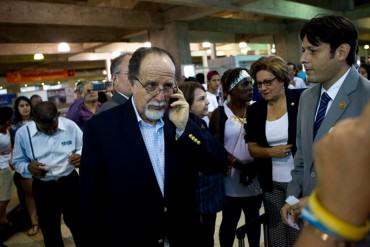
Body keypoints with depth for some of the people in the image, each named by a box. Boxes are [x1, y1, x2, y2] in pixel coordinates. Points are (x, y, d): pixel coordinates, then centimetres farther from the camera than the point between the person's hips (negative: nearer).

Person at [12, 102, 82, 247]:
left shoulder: (70, 126, -11)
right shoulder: (23, 133, -9)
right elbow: (17, 161, 3)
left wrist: (80, 156, -22)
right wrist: (28, 167, -20)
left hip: (70, 183, 0)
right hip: (43, 188, 1)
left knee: (78, 224, 16)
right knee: (49, 230, 18)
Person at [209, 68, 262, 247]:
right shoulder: (219, 114, -7)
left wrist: (255, 165, -13)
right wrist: (238, 164, -18)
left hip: (254, 177, 3)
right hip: (231, 179, -3)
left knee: (253, 218, 19)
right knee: (229, 221, 10)